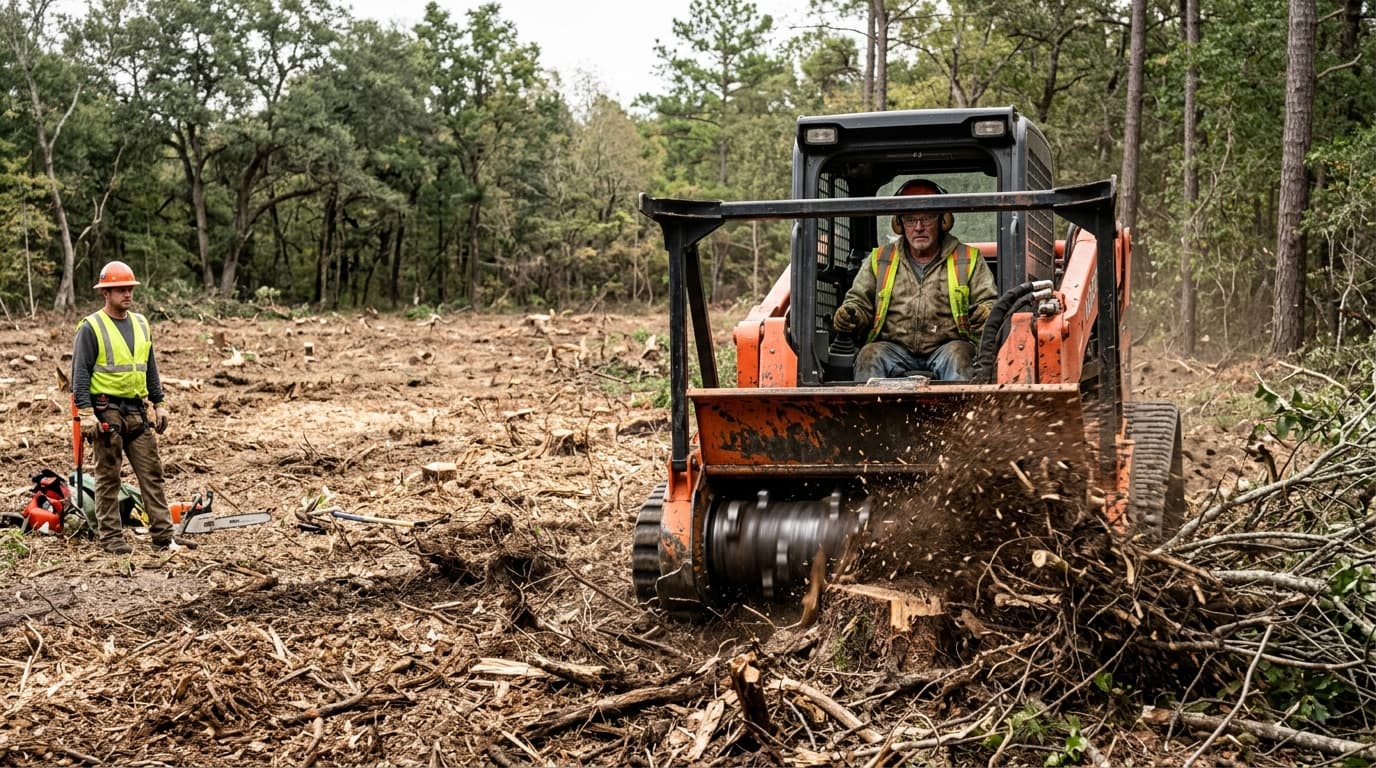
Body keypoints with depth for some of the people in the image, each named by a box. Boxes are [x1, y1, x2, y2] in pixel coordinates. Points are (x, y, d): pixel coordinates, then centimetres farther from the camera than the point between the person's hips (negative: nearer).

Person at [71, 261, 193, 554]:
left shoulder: (140, 324, 12)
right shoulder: (91, 327, -7)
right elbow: (80, 373, -10)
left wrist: (159, 404, 13)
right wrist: (86, 414, -17)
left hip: (137, 411, 6)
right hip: (106, 411, -6)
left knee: (152, 474, 3)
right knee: (108, 478, 2)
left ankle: (163, 535, 5)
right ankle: (110, 538, 8)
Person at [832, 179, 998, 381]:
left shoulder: (968, 260, 12)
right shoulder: (880, 259, 17)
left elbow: (989, 303, 8)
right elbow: (859, 301, 19)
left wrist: (983, 314, -18)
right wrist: (849, 314, -7)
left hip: (947, 346, -1)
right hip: (894, 347, 1)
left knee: (957, 356, -35)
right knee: (870, 356, -30)